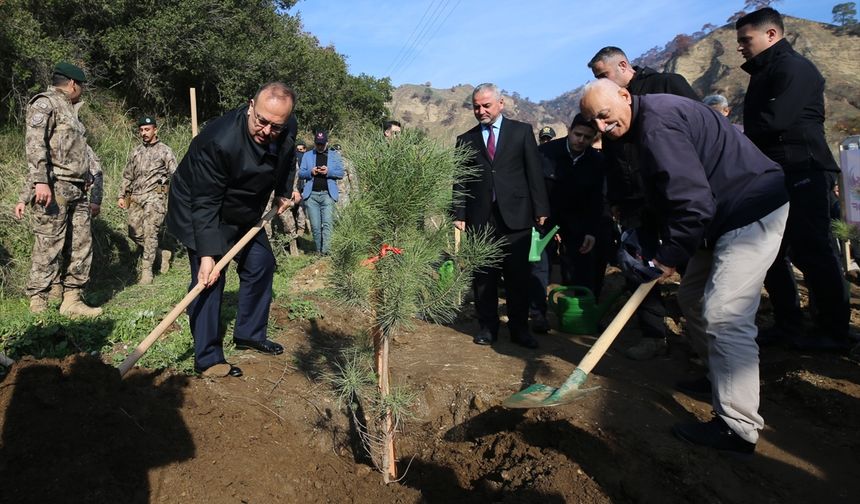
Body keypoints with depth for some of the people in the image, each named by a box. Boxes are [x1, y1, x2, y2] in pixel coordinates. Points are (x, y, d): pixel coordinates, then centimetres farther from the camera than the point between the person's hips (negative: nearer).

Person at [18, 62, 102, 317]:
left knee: (82, 245, 6)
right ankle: (38, 304, 0)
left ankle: (72, 300, 11)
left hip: (77, 190, 9)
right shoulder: (45, 102, -2)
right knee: (49, 246, -7)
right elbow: (35, 144, -14)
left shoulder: (69, 109, 24)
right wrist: (41, 182, -23)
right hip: (54, 188, -9)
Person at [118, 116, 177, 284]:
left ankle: (147, 270, -6)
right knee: (134, 233, 4)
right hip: (136, 198, 6)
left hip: (155, 196, -6)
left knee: (150, 233, -11)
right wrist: (121, 196, 15)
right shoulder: (136, 152, 18)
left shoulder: (165, 151, 2)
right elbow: (127, 176, 23)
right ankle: (162, 254, 22)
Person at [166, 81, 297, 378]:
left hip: (244, 213, 8)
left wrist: (283, 193, 0)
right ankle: (208, 360, -4)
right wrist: (207, 254, -36)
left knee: (261, 264, 10)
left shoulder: (283, 140, -13)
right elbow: (205, 203, -33)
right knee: (209, 280, -13)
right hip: (200, 214, -7)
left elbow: (285, 165, 14)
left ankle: (249, 334, 26)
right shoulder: (219, 140, -36)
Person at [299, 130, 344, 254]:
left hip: (328, 194, -2)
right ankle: (318, 252, 11)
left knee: (327, 223, -15)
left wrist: (328, 171, -14)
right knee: (315, 226, 2)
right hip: (311, 195, 2)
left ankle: (325, 251, -19)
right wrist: (310, 172, -11)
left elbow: (341, 173, 4)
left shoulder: (335, 155, 13)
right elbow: (300, 173, 10)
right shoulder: (307, 155, 15)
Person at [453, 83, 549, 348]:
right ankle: (487, 327, 18)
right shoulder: (465, 140, 12)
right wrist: (459, 214, 1)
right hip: (480, 217, 1)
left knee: (518, 275, 3)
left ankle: (519, 328, 16)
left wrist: (541, 209, -1)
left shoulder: (522, 131, 8)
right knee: (484, 277, 5)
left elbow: (534, 172, 4)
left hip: (515, 215, -1)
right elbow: (460, 181, 9)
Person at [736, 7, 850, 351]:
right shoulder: (764, 74, 20)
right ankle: (788, 324, 19)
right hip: (776, 174, 10)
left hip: (802, 172, -10)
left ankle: (834, 332, 6)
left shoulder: (794, 68, -10)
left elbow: (774, 121, -22)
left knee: (811, 252, -5)